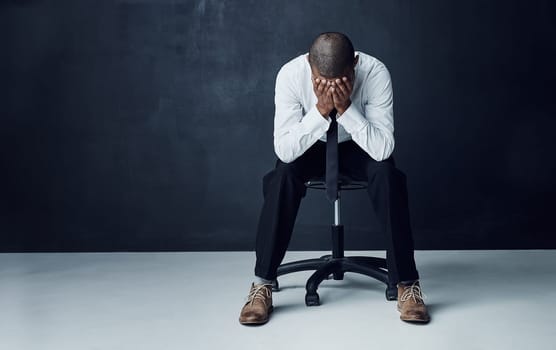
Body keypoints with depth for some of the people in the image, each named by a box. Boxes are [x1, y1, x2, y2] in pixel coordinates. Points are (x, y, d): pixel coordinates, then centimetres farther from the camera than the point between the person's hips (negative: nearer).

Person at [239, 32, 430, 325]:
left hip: (359, 147, 0)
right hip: (311, 147, 0)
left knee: (387, 174, -31)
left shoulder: (375, 72, -30)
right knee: (283, 175, -31)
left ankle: (406, 284, -19)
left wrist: (346, 108, -44)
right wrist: (320, 110, -43)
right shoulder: (290, 74, -29)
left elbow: (383, 149, -33)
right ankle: (262, 285, -19)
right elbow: (284, 151, -32)